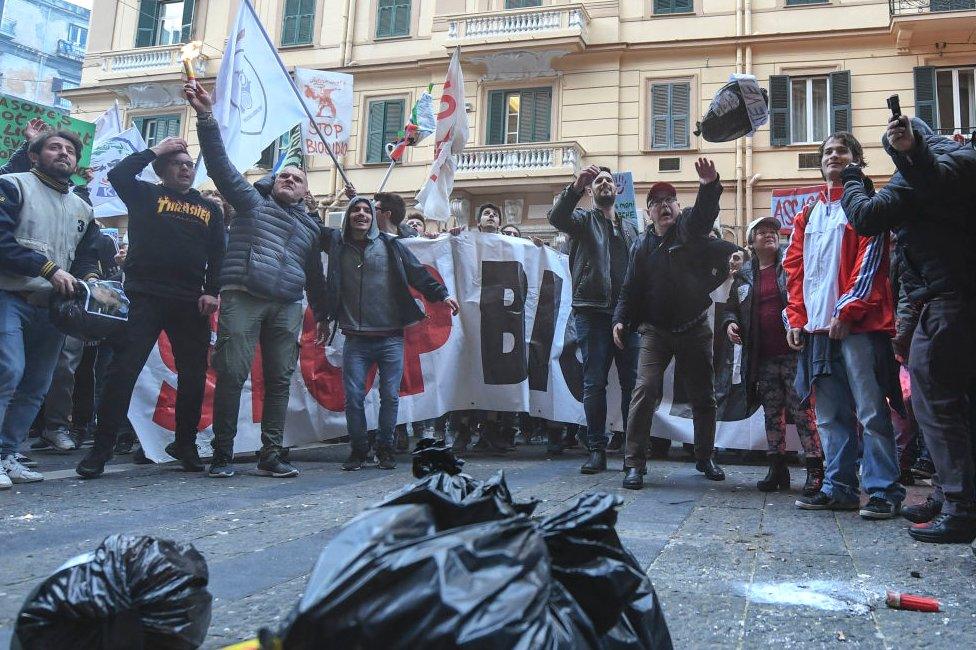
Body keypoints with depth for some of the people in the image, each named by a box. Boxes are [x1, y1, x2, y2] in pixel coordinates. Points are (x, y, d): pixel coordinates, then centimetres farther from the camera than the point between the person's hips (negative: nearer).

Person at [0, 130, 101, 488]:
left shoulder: (82, 209, 20)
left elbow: (88, 257, 24)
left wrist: (89, 279, 1)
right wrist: (49, 269, -18)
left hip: (52, 307, 6)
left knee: (36, 385, 5)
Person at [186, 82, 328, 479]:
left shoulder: (311, 227, 24)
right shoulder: (252, 202, 14)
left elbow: (315, 276, 28)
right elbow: (221, 165, 2)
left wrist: (323, 315, 25)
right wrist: (207, 117, -10)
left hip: (287, 308, 4)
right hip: (242, 298, -3)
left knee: (279, 380, 1)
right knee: (231, 375, -8)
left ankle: (270, 456, 6)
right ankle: (222, 454, 1)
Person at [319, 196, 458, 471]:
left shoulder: (390, 245, 5)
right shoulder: (338, 244, 9)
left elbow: (418, 273, 4)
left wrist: (442, 294, -7)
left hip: (390, 338, -1)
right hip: (356, 339, 1)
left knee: (390, 396, 2)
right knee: (353, 397, -1)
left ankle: (385, 448, 18)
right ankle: (358, 449, 16)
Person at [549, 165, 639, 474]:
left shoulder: (630, 227, 23)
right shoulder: (583, 220, 10)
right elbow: (557, 217, -13)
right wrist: (575, 186, -29)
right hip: (592, 312, -3)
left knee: (632, 381, 1)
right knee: (594, 382, -2)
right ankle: (597, 449, 4)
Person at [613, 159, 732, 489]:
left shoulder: (689, 225, 1)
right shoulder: (642, 246, 9)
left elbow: (706, 211, -22)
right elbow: (631, 288, 12)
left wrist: (710, 186, -43)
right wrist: (621, 319, -2)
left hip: (695, 329, 0)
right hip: (655, 330, 1)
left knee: (703, 396, 9)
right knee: (645, 390, -15)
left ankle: (705, 458, 28)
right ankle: (634, 462, -9)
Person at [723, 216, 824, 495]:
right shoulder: (743, 275, 14)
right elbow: (731, 307, 22)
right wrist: (730, 323, 1)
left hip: (793, 352, -4)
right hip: (762, 358, 5)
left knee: (802, 409, -6)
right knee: (772, 412, 10)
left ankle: (815, 469, 0)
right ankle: (777, 469, 19)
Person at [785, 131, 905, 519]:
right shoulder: (808, 215, 21)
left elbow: (869, 261, -7)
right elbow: (795, 268, 17)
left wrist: (847, 310, -15)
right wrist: (796, 317, 7)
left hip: (858, 325, -6)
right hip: (816, 327, 6)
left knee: (871, 411, -5)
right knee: (829, 414, 7)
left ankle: (884, 491, 0)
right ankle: (840, 488, 14)